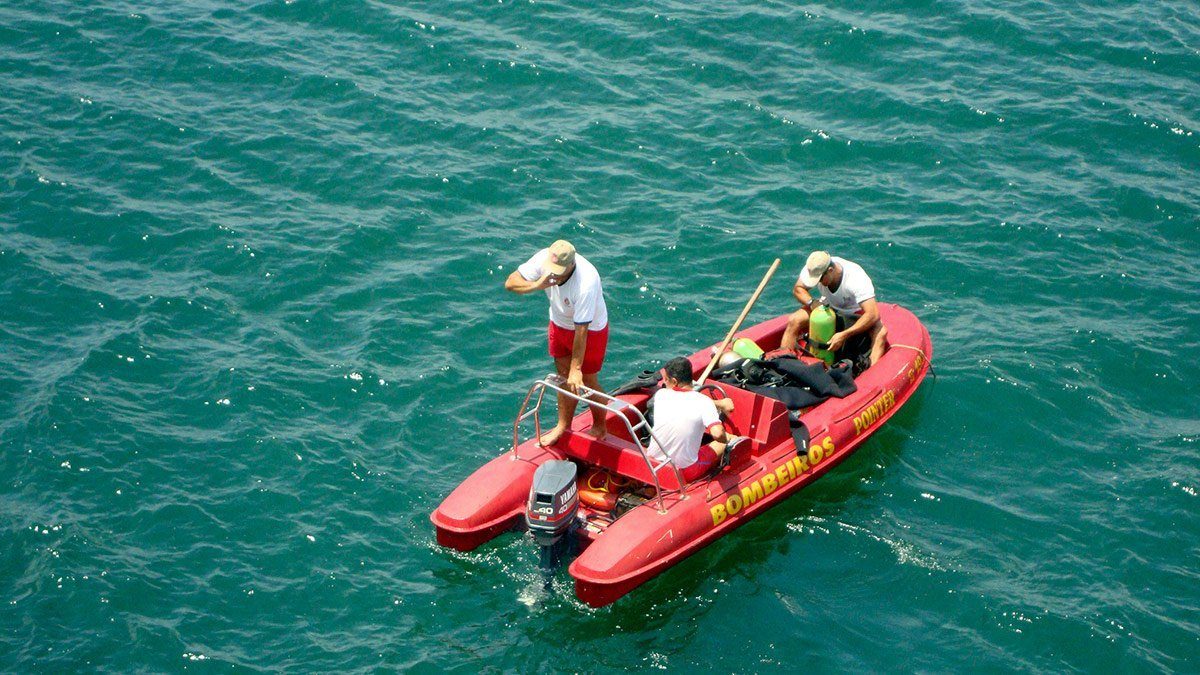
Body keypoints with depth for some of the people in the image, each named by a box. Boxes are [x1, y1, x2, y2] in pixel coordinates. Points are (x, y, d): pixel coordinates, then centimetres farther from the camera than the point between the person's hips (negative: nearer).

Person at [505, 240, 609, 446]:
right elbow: (510, 282, -19)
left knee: (587, 381, 8)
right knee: (564, 377, 17)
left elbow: (581, 330, -35)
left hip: (590, 330, -5)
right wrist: (536, 285, -39)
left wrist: (576, 369, -29)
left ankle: (599, 428, 32)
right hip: (559, 324, 5)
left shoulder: (586, 283, -41)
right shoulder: (544, 258, -25)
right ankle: (563, 425, 34)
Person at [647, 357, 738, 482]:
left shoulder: (660, 395, -6)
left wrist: (719, 403, 12)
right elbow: (717, 434, -31)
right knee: (731, 440, 19)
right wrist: (726, 439, -8)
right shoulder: (704, 402, -17)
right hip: (685, 473, -4)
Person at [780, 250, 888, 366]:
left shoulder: (857, 279, -35)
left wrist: (844, 335, -44)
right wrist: (811, 302, -26)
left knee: (880, 333, -33)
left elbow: (873, 314, -39)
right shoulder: (814, 270, -22)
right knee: (794, 321, -18)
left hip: (856, 316, -4)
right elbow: (797, 289, -4)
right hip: (829, 310, 4)